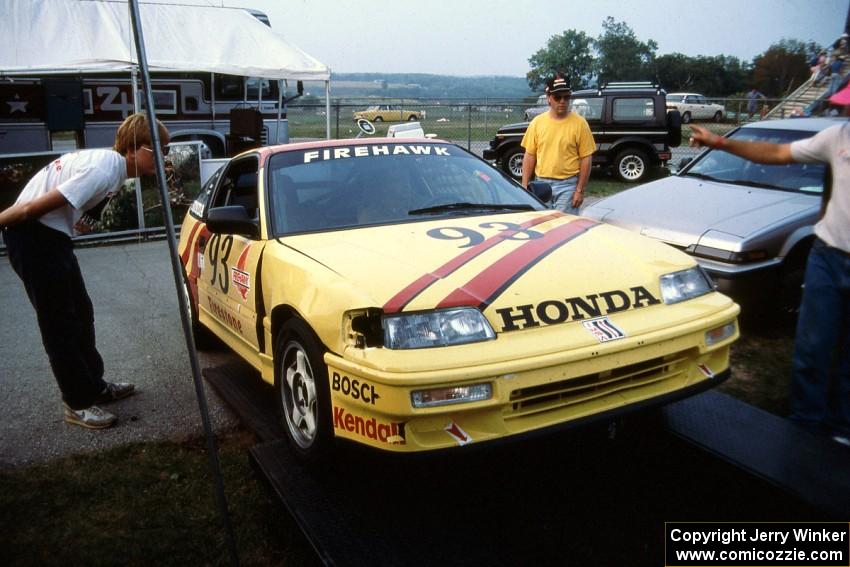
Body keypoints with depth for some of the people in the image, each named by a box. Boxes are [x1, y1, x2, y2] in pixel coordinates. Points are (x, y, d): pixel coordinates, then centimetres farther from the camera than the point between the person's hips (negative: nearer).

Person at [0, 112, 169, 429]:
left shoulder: (111, 163, 7)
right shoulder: (103, 171, -23)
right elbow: (33, 207, -22)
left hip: (53, 236, 10)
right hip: (34, 238, -10)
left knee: (80, 314, 15)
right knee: (59, 324, -2)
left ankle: (95, 386, 28)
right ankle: (79, 403, 9)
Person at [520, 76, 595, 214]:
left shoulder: (579, 123, -5)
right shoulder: (537, 122, 3)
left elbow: (586, 159, -5)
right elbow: (529, 156, 6)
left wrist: (580, 190, -10)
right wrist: (525, 185, 0)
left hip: (567, 185, -3)